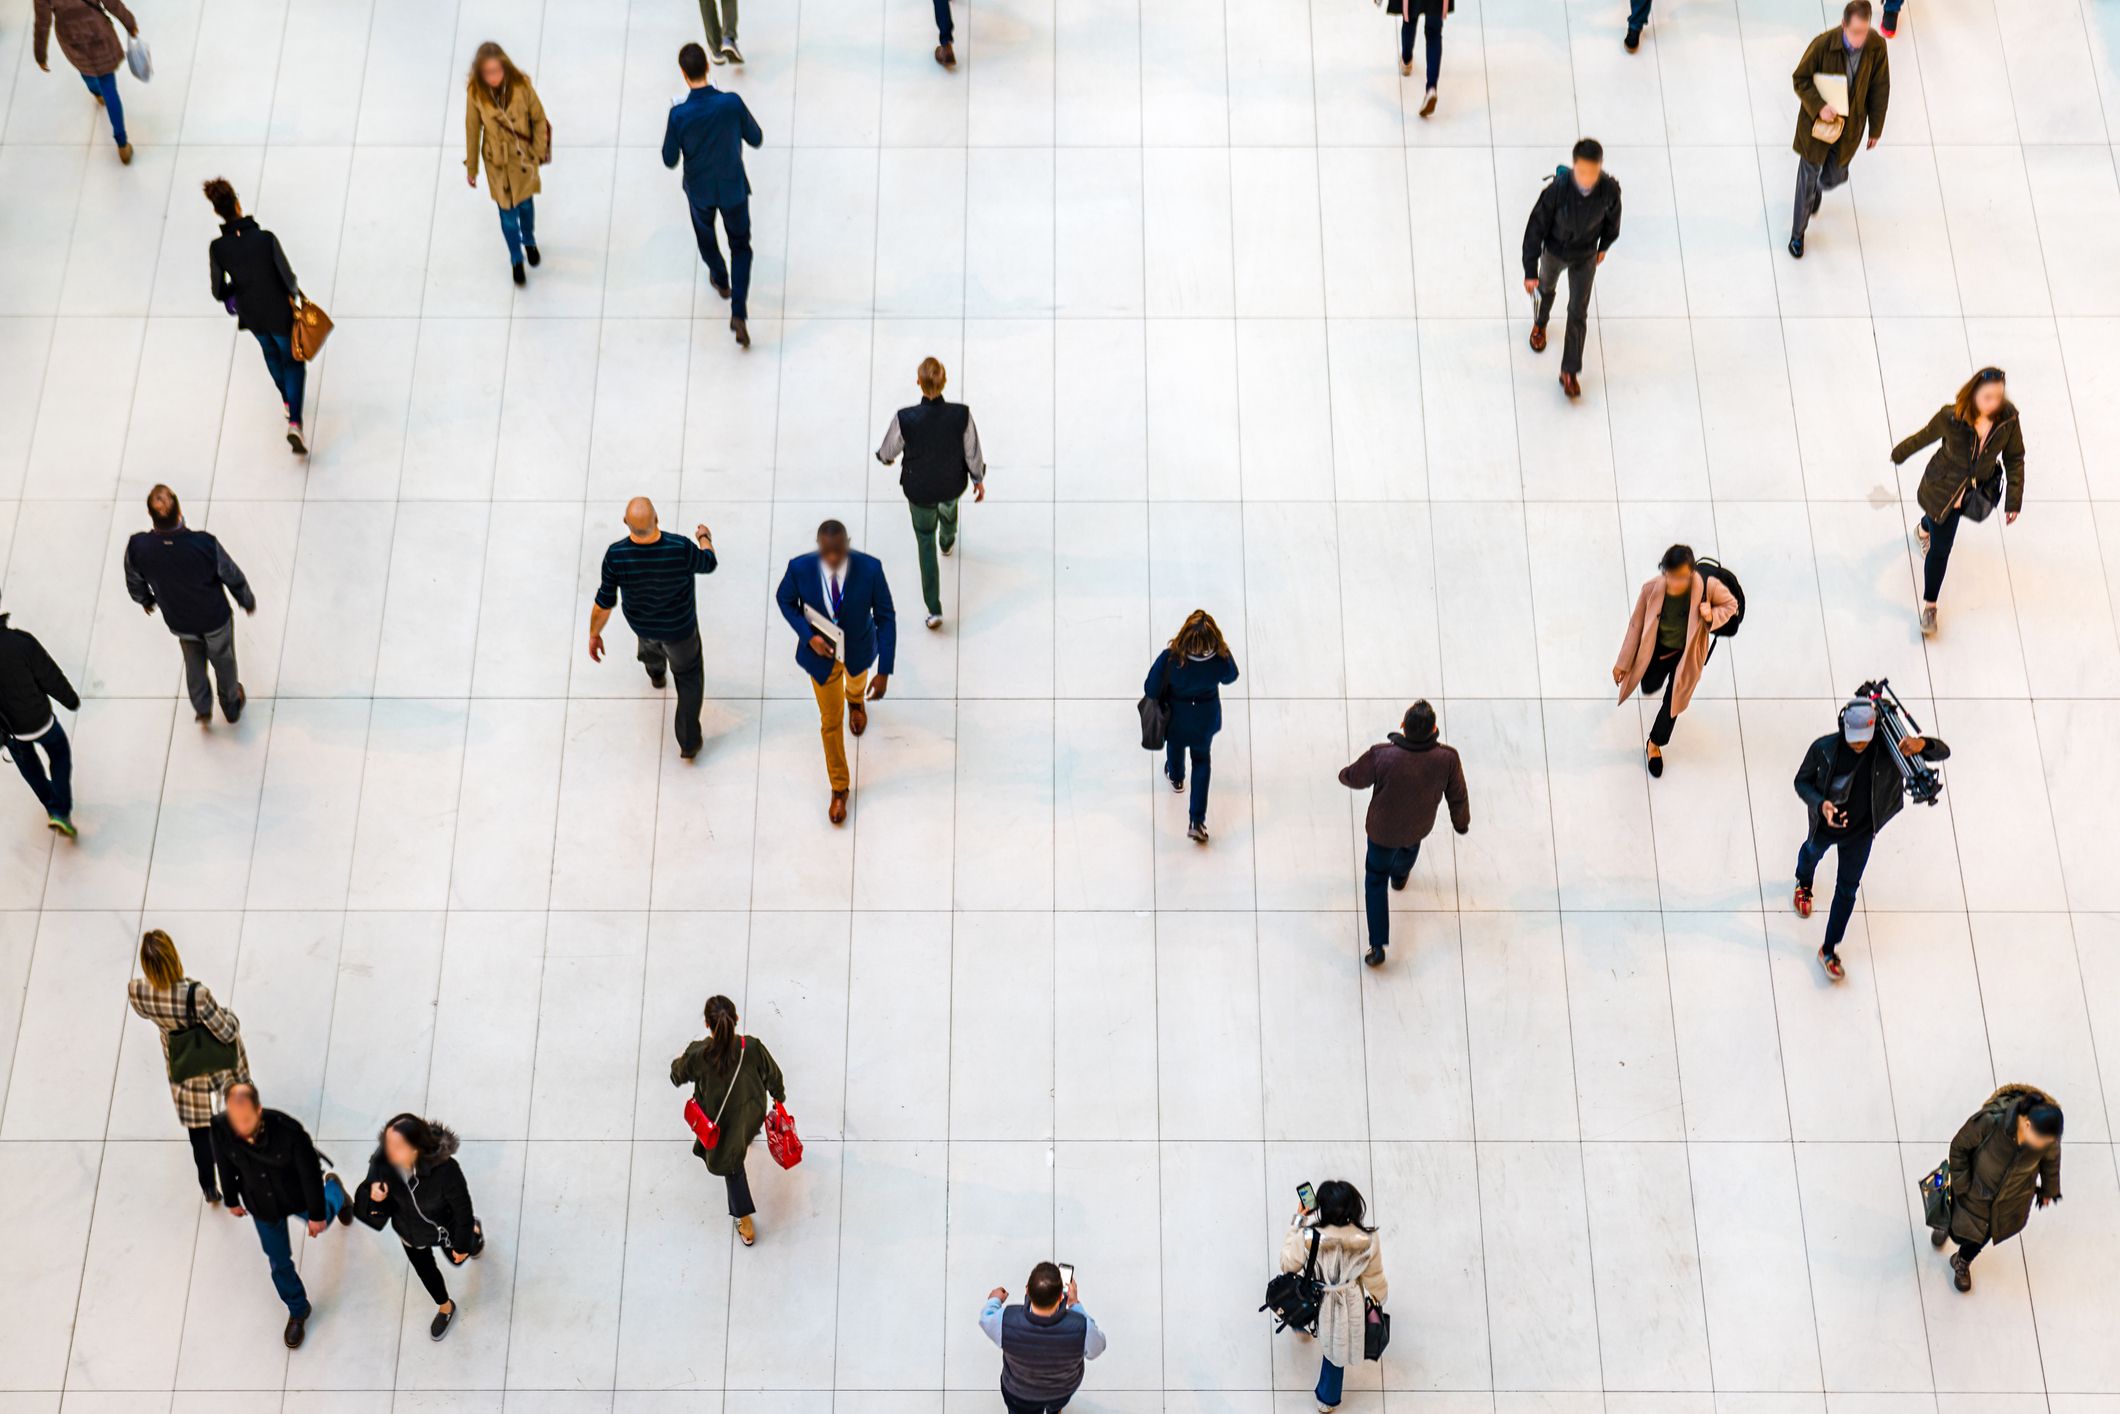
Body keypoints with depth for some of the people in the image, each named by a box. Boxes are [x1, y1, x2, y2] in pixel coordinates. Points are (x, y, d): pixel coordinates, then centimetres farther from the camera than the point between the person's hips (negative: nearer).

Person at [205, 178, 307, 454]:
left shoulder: (217, 248, -19)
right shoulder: (266, 239, -27)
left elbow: (219, 292, -11)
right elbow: (288, 279, -21)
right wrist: (295, 292, 3)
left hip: (251, 315, 3)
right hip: (279, 312, -3)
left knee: (271, 352, 33)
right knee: (293, 361, 17)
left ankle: (287, 401, 55)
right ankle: (294, 423, 0)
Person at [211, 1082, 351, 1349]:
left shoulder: (289, 1130, -41)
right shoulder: (220, 1127, -32)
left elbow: (310, 1171, -24)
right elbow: (225, 1164, -9)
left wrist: (317, 1214, -12)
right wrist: (231, 1200, 7)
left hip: (296, 1197, -2)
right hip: (261, 1205, 2)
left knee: (321, 1221, 30)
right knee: (279, 1261, 16)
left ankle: (333, 1191, 66)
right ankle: (298, 1311, 44)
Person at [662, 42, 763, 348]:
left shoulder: (679, 114, -27)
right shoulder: (732, 103, -26)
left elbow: (670, 160, -13)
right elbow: (756, 139, -10)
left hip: (700, 191, 0)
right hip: (733, 188, 0)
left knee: (705, 237, 31)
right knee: (741, 245, 19)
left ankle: (721, 281, 56)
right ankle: (739, 312, 6)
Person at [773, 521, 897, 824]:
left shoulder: (870, 568, -33)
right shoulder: (800, 568, -31)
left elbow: (885, 617, -21)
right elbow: (785, 599, -8)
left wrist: (884, 671, -21)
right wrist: (808, 636, -22)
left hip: (859, 650, 1)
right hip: (822, 652, -1)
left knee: (856, 684, 36)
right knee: (831, 719, 16)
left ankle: (855, 699, 76)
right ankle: (839, 787, 38)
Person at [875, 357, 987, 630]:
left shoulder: (904, 418, -32)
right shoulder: (961, 415, -29)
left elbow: (887, 453, -13)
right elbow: (973, 453, -14)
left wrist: (886, 457, 13)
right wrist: (979, 479, 6)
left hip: (919, 489, -1)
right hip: (953, 483, 2)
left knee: (926, 544, 20)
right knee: (949, 505, 40)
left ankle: (934, 610, 21)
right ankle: (948, 540, 73)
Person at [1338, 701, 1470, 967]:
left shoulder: (1380, 756, -36)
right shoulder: (1448, 759, -31)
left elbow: (1355, 779, -15)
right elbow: (1458, 797, -13)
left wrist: (1344, 775, 10)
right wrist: (1461, 821, 9)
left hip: (1382, 830, -2)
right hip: (1420, 827, 2)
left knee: (1375, 879, 21)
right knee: (1410, 845, 39)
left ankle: (1378, 946, 20)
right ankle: (1400, 875, 72)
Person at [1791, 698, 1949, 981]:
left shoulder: (1888, 749, -31)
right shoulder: (1823, 748, -32)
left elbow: (1943, 753, -31)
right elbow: (1802, 781, -15)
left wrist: (1921, 745, -56)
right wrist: (1820, 804, -37)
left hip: (1860, 833, 0)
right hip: (1824, 826, 0)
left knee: (1847, 890, 10)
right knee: (1812, 852, 33)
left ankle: (1829, 950, 27)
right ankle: (1804, 885, 70)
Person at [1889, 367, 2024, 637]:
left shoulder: (2008, 419, -23)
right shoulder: (1950, 417, -31)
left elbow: (2014, 459, -9)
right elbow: (1924, 437, -11)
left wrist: (2013, 501, -8)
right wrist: (1899, 454, 8)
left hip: (1978, 490, 4)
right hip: (1943, 488, -4)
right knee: (1940, 550, 3)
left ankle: (1924, 529, 70)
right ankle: (1929, 605, 23)